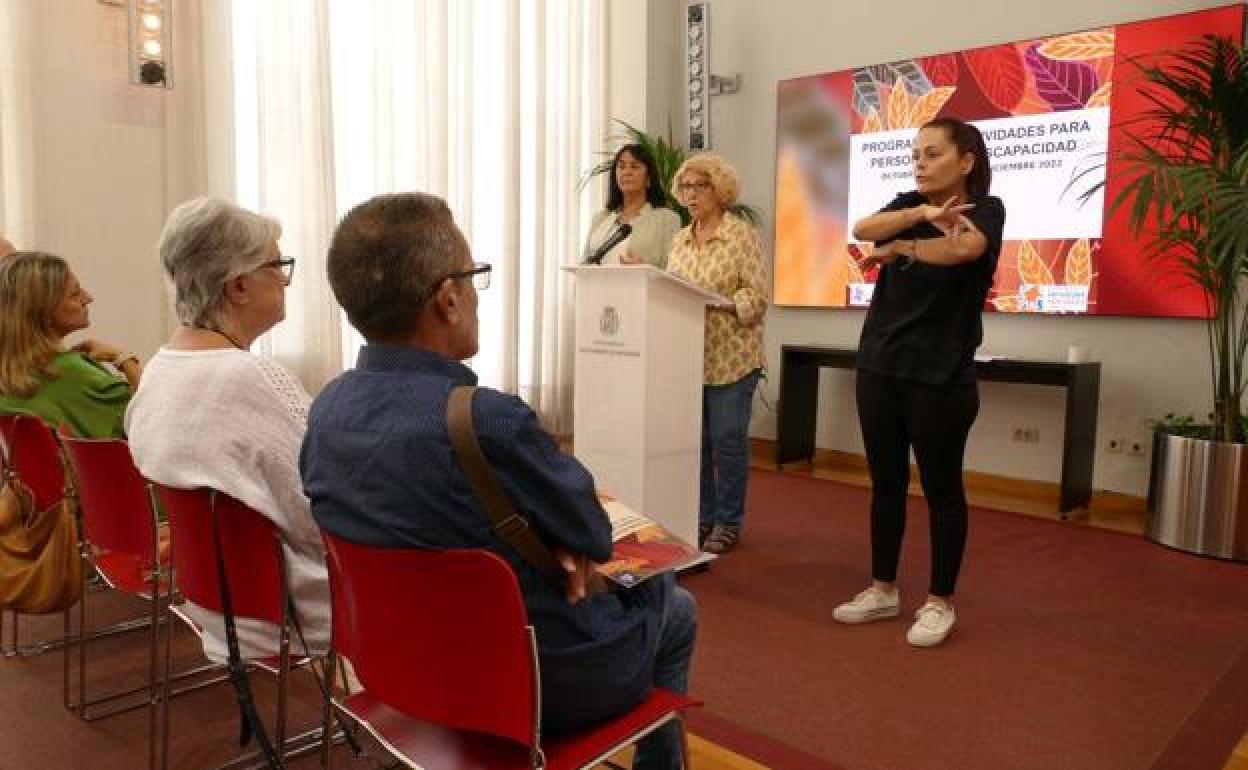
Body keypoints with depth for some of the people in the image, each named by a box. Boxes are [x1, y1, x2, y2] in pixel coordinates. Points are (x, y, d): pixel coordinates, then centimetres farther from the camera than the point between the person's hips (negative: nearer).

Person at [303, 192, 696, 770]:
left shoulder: (328, 407, -10)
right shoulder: (489, 422, -34)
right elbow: (593, 537, -17)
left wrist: (549, 539, -9)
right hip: (535, 687, -6)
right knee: (672, 608, 22)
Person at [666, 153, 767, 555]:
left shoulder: (743, 234, -5)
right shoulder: (680, 240, 13)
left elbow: (758, 297, -11)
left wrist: (714, 300, -23)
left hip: (730, 356, -5)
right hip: (688, 356, 6)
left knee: (728, 439, 1)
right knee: (696, 440, 10)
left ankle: (729, 523, 14)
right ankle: (703, 517, 23)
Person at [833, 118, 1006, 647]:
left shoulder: (985, 209, -2)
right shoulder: (908, 204, 10)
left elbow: (964, 249, -25)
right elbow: (862, 230, -11)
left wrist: (900, 247, -12)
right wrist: (922, 213, -27)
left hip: (940, 375, -5)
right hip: (879, 366, 5)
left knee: (941, 488, 5)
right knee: (885, 483, 12)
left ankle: (940, 603, 20)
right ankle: (883, 590, 27)